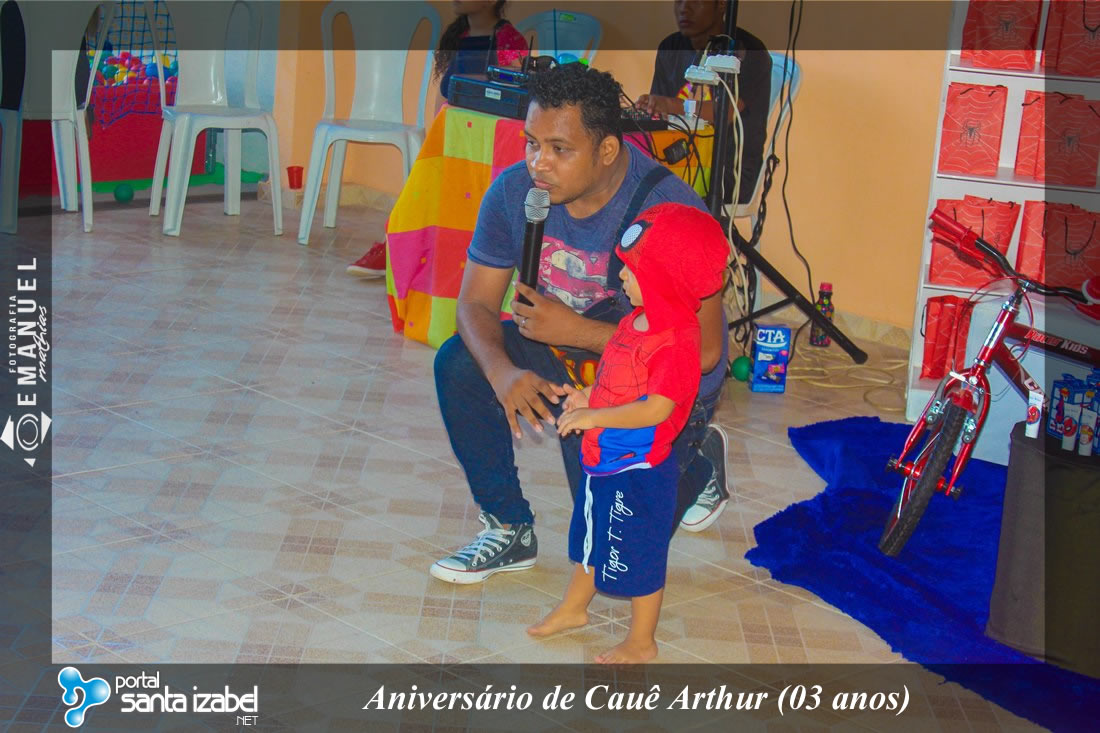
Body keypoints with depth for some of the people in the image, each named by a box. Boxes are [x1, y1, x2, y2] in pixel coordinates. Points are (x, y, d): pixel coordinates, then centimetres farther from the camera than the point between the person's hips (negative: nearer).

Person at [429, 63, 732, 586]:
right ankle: (509, 529, -3)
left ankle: (698, 462, 21)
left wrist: (578, 332, -33)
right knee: (458, 363, -20)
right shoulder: (514, 190, -14)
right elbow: (475, 303, -9)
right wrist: (503, 372, -32)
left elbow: (703, 352, -30)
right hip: (569, 352, 5)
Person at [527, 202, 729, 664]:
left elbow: (655, 408, -34)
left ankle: (641, 641, 28)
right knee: (589, 537, 27)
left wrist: (593, 416, -32)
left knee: (638, 556, 9)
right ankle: (573, 608, 50)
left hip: (639, 471, -9)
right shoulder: (637, 320, 1)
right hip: (604, 460, 10)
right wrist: (588, 397, 0)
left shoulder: (677, 341, -28)